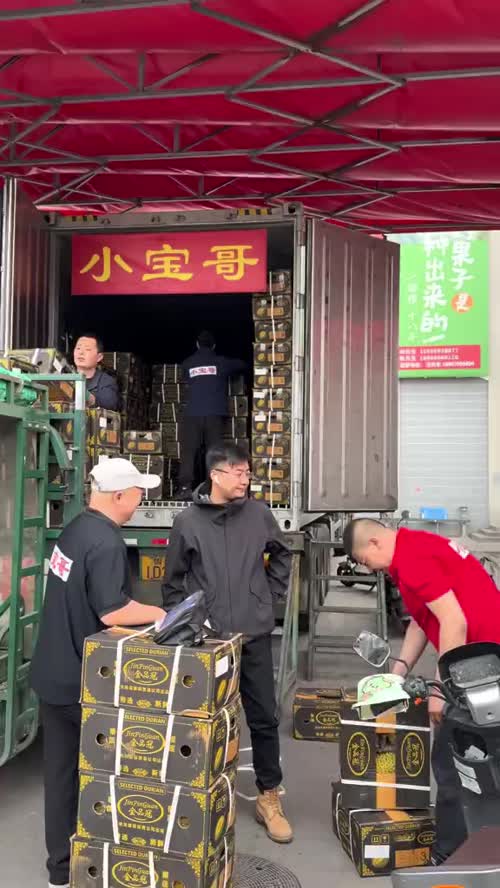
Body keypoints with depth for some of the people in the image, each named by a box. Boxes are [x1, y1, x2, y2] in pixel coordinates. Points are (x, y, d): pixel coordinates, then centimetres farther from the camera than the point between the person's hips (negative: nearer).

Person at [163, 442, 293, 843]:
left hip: (255, 634, 2)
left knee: (264, 716, 8)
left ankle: (269, 797, 24)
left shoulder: (259, 514, -1)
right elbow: (175, 580, 5)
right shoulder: (188, 521, -6)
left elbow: (281, 554, 17)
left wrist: (272, 592, 9)